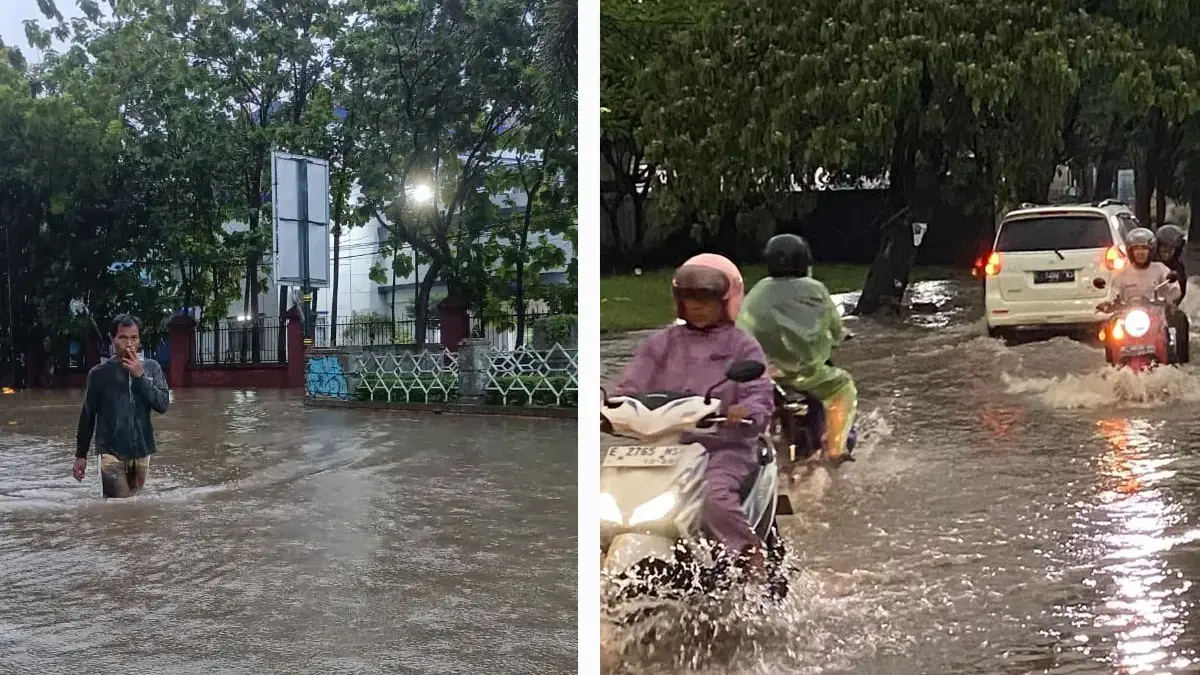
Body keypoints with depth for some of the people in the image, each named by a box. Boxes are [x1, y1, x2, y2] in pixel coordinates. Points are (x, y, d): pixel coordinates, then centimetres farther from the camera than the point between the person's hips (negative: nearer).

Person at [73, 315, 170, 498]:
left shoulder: (151, 368, 3)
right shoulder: (99, 373, -2)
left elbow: (163, 405, -7)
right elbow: (87, 415, 5)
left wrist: (140, 376, -16)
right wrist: (80, 454, 6)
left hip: (142, 451, 3)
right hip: (111, 451, -3)